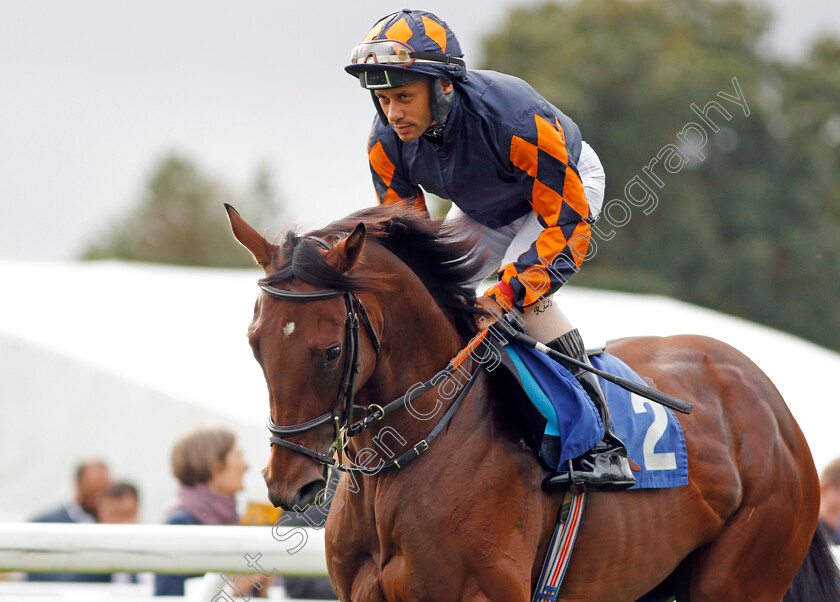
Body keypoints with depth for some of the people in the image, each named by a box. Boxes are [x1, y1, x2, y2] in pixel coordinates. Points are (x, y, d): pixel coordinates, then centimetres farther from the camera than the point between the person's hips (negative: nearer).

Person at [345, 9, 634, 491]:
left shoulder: (517, 120, -43)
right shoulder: (387, 145, -25)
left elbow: (568, 224, -38)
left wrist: (506, 294, -49)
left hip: (568, 185, -7)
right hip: (485, 208, 7)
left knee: (523, 287, -30)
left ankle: (604, 446, -30)